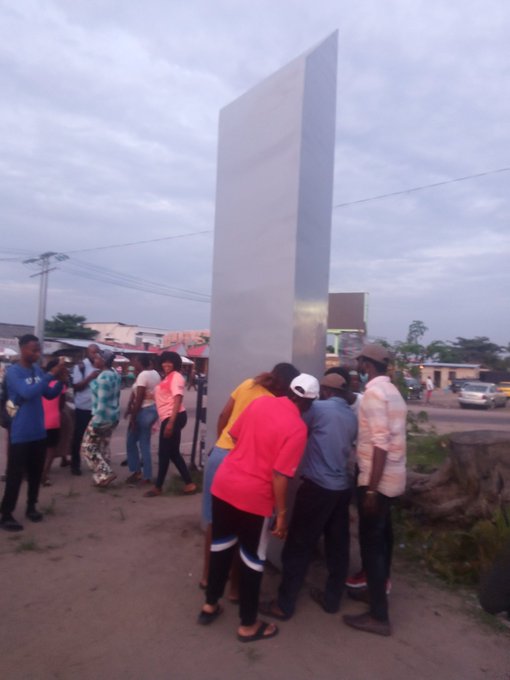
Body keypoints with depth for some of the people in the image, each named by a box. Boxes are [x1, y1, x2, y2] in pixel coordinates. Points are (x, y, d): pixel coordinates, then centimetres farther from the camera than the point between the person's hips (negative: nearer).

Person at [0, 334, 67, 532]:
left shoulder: (38, 370, 6)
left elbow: (50, 395, 11)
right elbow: (28, 393, -30)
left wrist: (60, 381, -7)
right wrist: (51, 375, -30)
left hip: (38, 432, 7)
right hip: (20, 434, -6)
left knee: (36, 472, 16)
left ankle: (31, 507, 31)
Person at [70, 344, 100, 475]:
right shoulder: (80, 366, -8)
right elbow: (76, 386, -14)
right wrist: (90, 377, -24)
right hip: (83, 408, -4)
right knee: (78, 436, 5)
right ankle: (75, 464, 17)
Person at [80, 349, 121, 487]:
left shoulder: (103, 377, -22)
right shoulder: (114, 373, 6)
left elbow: (102, 402, -24)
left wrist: (96, 422, -21)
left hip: (102, 417, -9)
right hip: (113, 416, 9)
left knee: (88, 447, 5)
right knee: (103, 447, 18)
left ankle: (105, 474, 2)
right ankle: (102, 476, 23)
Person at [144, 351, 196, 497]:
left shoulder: (176, 376, -9)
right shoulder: (167, 378, 19)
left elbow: (178, 399, -19)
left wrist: (171, 422, -26)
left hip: (173, 418, -10)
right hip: (167, 418, 10)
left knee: (164, 453, 0)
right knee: (173, 453, 13)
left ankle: (158, 487, 12)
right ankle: (189, 483, 19)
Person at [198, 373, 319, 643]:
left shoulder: (260, 402, 2)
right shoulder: (298, 428, -16)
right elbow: (280, 475, -18)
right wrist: (282, 513, -8)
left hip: (224, 482, 6)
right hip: (254, 495, -6)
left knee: (221, 545, 22)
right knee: (253, 559, 13)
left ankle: (210, 605, 39)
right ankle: (248, 625, 28)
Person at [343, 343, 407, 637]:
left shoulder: (374, 393, -18)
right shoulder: (392, 391, 11)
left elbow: (380, 444, -24)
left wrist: (370, 489, -23)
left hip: (378, 479, -9)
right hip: (393, 477, 9)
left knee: (371, 543, 0)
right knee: (382, 537, 22)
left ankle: (379, 617, 8)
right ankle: (379, 587, 40)